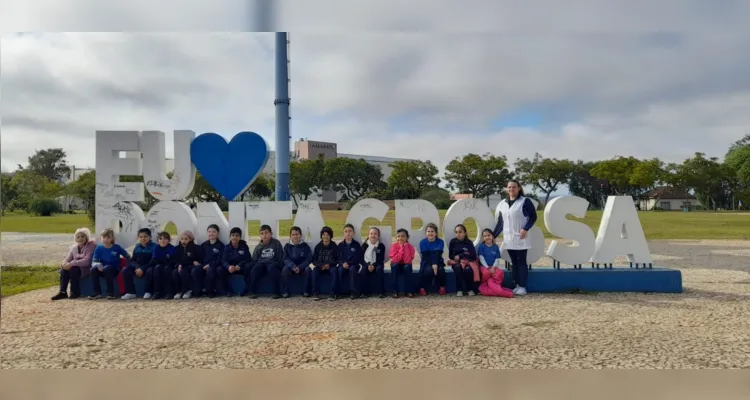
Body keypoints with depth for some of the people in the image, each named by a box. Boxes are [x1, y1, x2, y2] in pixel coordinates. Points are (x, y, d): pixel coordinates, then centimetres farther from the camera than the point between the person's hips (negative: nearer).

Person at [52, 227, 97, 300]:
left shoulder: (91, 245, -11)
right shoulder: (73, 247, 10)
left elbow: (87, 261, -22)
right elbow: (68, 258, 4)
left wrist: (71, 264, -29)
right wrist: (64, 263, -22)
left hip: (86, 268, -6)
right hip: (76, 266, 6)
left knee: (73, 269, -31)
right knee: (64, 269, -22)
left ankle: (75, 292, -19)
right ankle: (62, 292, -19)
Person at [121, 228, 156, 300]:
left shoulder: (154, 246, -10)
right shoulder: (137, 246, 7)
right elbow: (132, 260, 6)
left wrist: (142, 269, -26)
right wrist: (137, 267, -15)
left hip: (148, 267, -5)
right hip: (137, 267, 6)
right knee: (125, 270, -16)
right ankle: (131, 293, -13)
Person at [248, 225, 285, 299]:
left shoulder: (276, 243, -1)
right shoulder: (258, 247, 8)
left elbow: (281, 258, -2)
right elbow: (254, 260, 10)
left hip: (273, 263, -3)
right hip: (262, 264, 3)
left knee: (271, 268, -36)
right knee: (255, 268, -28)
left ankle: (277, 292, -32)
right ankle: (253, 292, -21)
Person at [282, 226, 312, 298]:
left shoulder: (305, 246, -3)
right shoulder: (287, 246, 1)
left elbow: (309, 259, -8)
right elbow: (286, 259, -6)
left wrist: (300, 267, -25)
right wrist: (293, 266, -26)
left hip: (303, 267, -1)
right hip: (291, 267, 1)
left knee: (308, 269, -32)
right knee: (285, 269, -30)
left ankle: (306, 291, -20)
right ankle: (285, 292, -24)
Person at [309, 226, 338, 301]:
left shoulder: (334, 246, 1)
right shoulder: (318, 246, 5)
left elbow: (337, 259, -2)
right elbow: (314, 260, 3)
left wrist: (329, 264, -20)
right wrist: (321, 265, -17)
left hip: (331, 266, -1)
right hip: (320, 267, 1)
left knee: (334, 270, -33)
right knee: (314, 270, -30)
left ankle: (333, 293, -32)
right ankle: (316, 293, -28)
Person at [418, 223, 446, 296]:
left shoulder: (440, 242, -5)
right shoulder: (422, 242, -5)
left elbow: (438, 254, -18)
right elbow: (426, 256, -14)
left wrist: (435, 264, -34)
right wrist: (432, 265, -28)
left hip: (438, 262, 1)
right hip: (427, 262, -1)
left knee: (440, 269, -31)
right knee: (429, 269, -33)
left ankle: (442, 287, -5)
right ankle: (422, 288, -16)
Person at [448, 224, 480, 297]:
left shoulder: (469, 242, -2)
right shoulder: (453, 242, -2)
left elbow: (473, 256, -10)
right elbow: (450, 256, 1)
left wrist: (460, 256, -12)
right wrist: (465, 255, -8)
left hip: (468, 262, 0)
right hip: (456, 262, 0)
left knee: (468, 269, -35)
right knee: (458, 267, -35)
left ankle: (470, 289, -12)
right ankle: (459, 290, -22)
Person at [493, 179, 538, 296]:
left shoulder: (525, 201, -4)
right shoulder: (502, 203, 11)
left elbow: (533, 216, -5)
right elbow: (500, 222, 15)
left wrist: (526, 229, -17)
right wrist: (493, 235, 13)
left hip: (520, 238, -5)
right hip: (508, 238, 5)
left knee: (521, 261, -3)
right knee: (514, 262, 8)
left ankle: (522, 287, 2)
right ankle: (517, 285, 14)